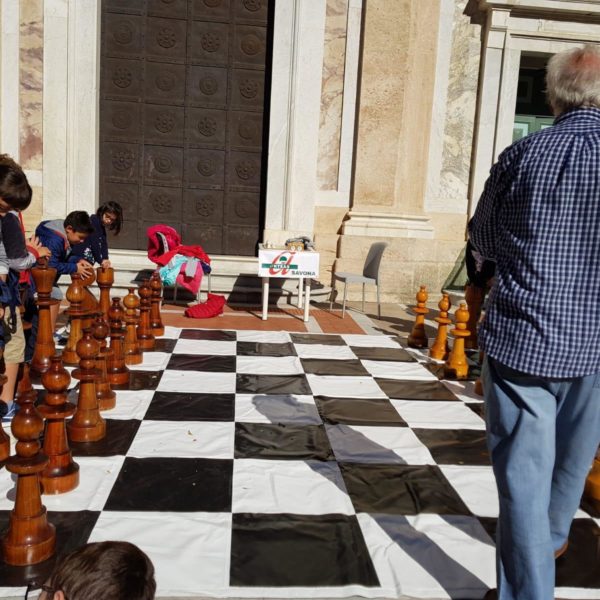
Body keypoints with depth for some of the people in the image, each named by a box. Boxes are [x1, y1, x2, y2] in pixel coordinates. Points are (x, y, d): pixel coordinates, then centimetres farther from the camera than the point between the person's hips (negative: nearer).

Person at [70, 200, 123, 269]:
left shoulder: (102, 228, 16)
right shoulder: (93, 221, -11)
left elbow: (103, 244, 4)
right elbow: (94, 243, -17)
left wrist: (105, 259, -12)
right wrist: (100, 260, -15)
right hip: (78, 259, -10)